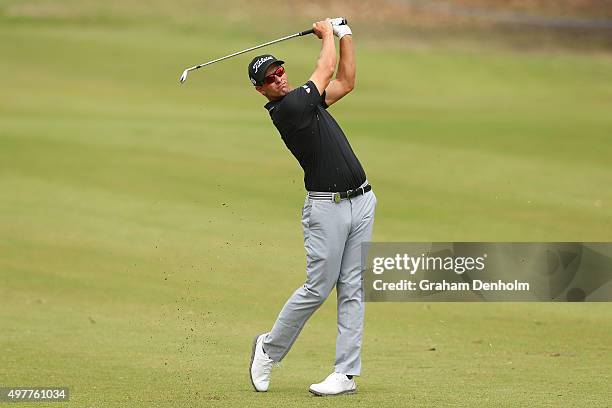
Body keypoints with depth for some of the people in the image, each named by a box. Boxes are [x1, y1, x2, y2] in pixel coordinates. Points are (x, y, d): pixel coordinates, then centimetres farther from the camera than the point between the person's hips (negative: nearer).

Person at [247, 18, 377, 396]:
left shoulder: (303, 99, 14)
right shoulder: (286, 108, -13)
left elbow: (345, 82, 25)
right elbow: (327, 69, -5)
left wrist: (344, 34, 19)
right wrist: (327, 34, 12)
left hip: (362, 201, 8)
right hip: (327, 207, -8)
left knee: (352, 290, 3)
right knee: (318, 288, -6)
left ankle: (346, 373, 3)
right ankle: (270, 348, 16)